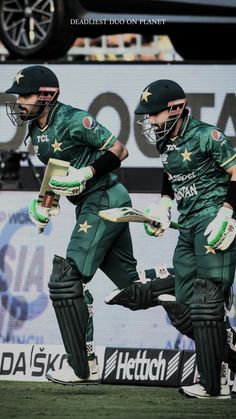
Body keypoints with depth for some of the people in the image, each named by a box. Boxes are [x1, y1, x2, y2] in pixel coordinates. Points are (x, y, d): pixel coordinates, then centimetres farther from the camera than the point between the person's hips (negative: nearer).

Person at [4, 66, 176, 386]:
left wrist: (87, 173, -24)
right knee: (131, 283, 12)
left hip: (106, 201, -10)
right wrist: (46, 201, 13)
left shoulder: (74, 121, -17)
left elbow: (119, 151, -15)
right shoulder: (37, 131, 11)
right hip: (90, 206, 10)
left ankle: (84, 367, -9)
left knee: (66, 281, -13)